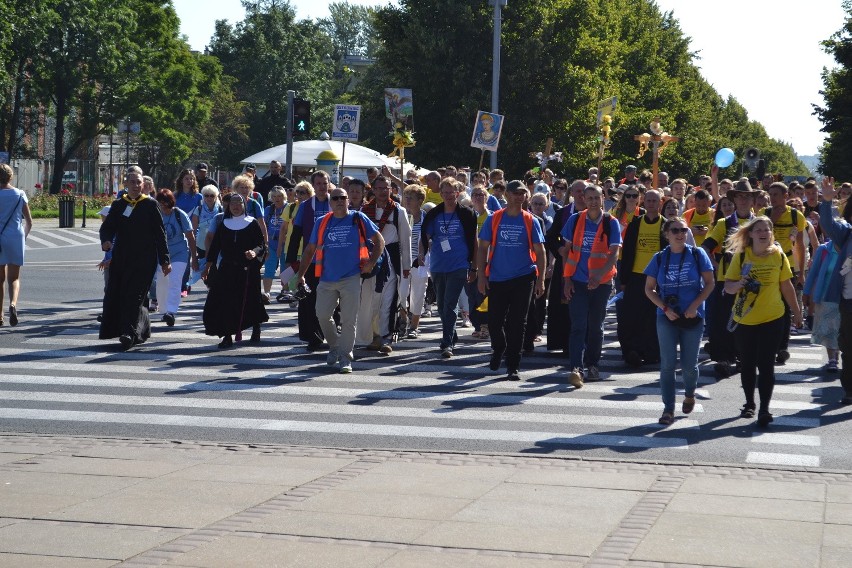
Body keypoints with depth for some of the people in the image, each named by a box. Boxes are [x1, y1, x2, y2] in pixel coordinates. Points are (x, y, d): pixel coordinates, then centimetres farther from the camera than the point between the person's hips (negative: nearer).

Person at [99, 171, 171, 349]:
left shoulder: (150, 205, 2)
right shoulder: (118, 205, 11)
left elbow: (160, 233, 2)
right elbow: (107, 227, 4)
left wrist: (165, 260, -1)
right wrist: (106, 240, -20)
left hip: (144, 259, -4)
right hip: (121, 258, 4)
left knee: (134, 297, -12)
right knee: (114, 295, 4)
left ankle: (130, 333, -14)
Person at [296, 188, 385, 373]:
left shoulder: (358, 219, 2)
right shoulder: (322, 223, 9)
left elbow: (379, 241, 5)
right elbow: (310, 250, 13)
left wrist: (371, 263, -5)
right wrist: (300, 275, 8)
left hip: (351, 278, -3)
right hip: (327, 279, 3)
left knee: (349, 320, -3)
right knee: (322, 315, 0)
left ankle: (345, 357, 3)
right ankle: (334, 346, 23)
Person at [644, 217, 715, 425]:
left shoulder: (697, 254, -2)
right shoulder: (660, 258, 2)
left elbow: (709, 283, -1)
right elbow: (649, 289, 4)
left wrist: (695, 306, -12)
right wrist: (665, 309, -9)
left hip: (693, 317, -1)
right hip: (667, 317, 1)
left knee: (689, 364, 5)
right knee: (668, 363, -4)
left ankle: (689, 394, 36)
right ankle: (668, 409, 1)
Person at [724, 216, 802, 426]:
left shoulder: (779, 255, -2)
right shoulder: (741, 255, -4)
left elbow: (786, 286, 7)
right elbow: (727, 286, -4)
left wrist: (796, 312, 12)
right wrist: (738, 284, -26)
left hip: (772, 320, -1)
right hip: (744, 320, 1)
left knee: (766, 365, -4)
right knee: (747, 364, 12)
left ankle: (764, 409, -2)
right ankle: (749, 403, 29)